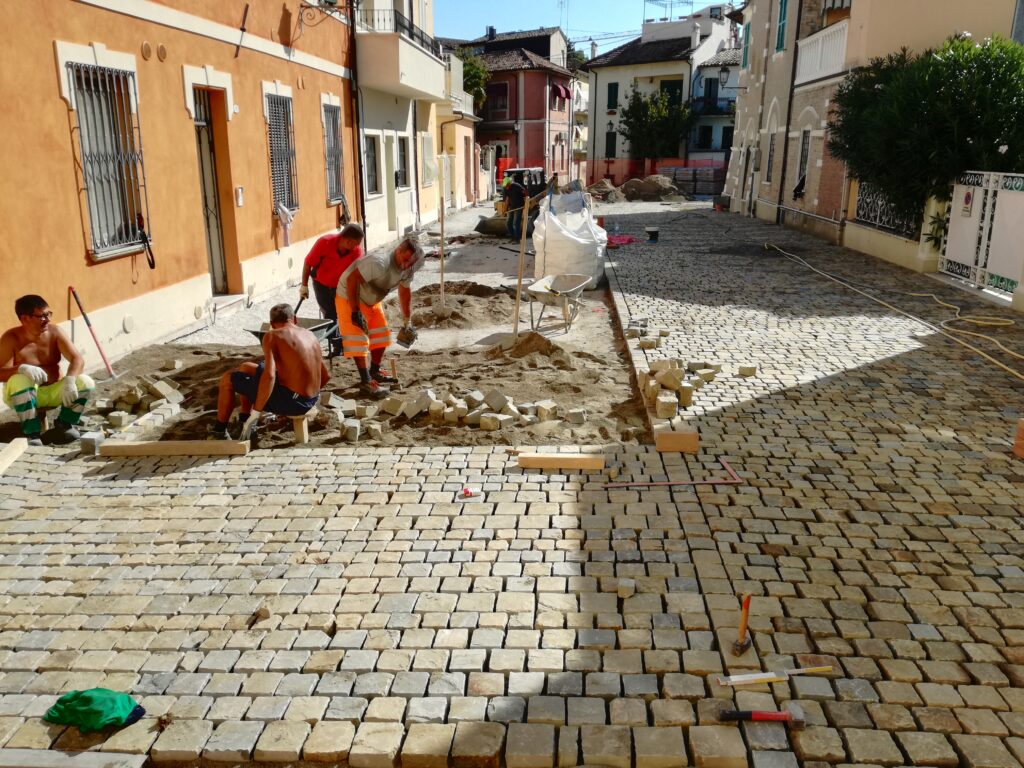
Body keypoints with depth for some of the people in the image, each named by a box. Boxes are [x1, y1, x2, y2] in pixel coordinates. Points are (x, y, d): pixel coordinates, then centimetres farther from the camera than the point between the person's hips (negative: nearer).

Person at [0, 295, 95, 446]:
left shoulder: (54, 332, -6)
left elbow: (77, 358, -15)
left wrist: (69, 380, -35)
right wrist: (21, 368, -42)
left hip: (53, 392, 3)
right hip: (23, 395, -2)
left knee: (85, 383, -22)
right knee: (19, 380, -36)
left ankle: (64, 425, -2)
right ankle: (32, 434, -26)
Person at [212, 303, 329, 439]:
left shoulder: (272, 336, -11)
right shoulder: (311, 336, 10)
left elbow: (269, 376, -25)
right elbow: (326, 375, 14)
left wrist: (255, 414, -18)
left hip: (290, 401, -7)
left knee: (228, 379, 11)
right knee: (246, 367, 26)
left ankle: (219, 431, 25)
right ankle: (244, 421, 38)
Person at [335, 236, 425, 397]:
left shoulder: (407, 269, -9)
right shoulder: (380, 263, -36)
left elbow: (405, 292, 7)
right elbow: (352, 280, -34)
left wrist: (408, 321, 10)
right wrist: (355, 311, -32)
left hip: (371, 301, 8)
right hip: (350, 297, -8)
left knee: (381, 335, 10)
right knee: (358, 339, -12)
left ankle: (375, 372, 27)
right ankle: (366, 382, -11)